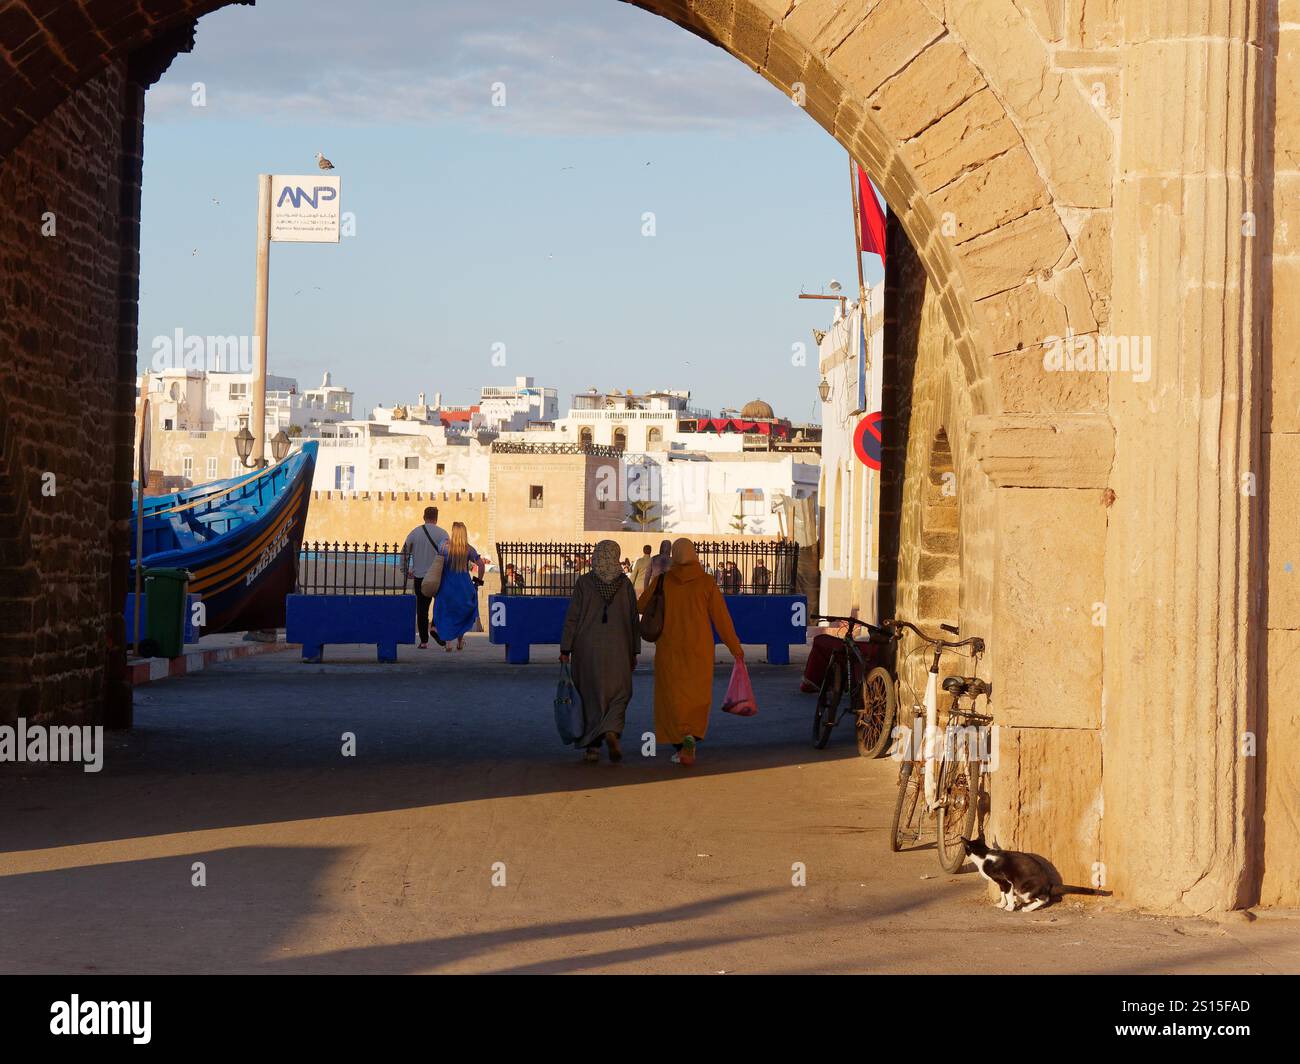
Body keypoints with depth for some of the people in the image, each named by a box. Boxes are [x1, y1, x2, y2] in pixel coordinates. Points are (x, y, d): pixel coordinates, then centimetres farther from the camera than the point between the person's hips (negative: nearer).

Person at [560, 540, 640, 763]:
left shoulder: (584, 582, -4)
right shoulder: (624, 583, 0)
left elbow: (572, 617, -6)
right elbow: (633, 619, 3)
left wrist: (566, 649, -1)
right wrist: (634, 652, 11)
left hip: (588, 647, 0)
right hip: (618, 649, 0)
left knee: (591, 695, 8)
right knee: (619, 693, 10)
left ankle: (592, 746, 6)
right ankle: (612, 732, -15)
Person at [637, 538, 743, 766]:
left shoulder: (662, 581, -5)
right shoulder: (706, 583, -6)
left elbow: (641, 606, 8)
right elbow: (721, 618, -4)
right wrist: (735, 648, 6)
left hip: (669, 650, 0)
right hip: (699, 650, 0)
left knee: (673, 697, 12)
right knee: (697, 699, 12)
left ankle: (680, 747, 6)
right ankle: (690, 739, -10)